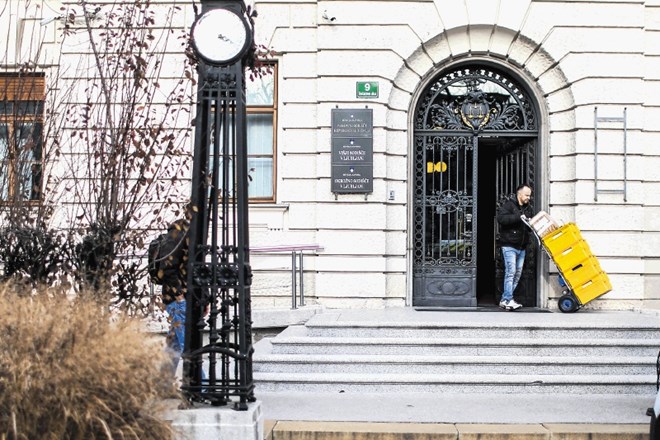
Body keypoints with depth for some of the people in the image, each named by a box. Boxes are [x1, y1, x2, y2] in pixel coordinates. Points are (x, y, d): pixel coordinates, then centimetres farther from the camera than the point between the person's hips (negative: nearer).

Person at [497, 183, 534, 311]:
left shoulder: (528, 208, 18)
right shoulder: (508, 205, -6)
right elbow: (501, 218, -22)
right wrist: (518, 217, -26)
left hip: (521, 247, 8)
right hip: (509, 246, -8)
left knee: (518, 273, 7)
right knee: (510, 272, -13)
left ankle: (505, 300, 13)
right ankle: (508, 300, -12)